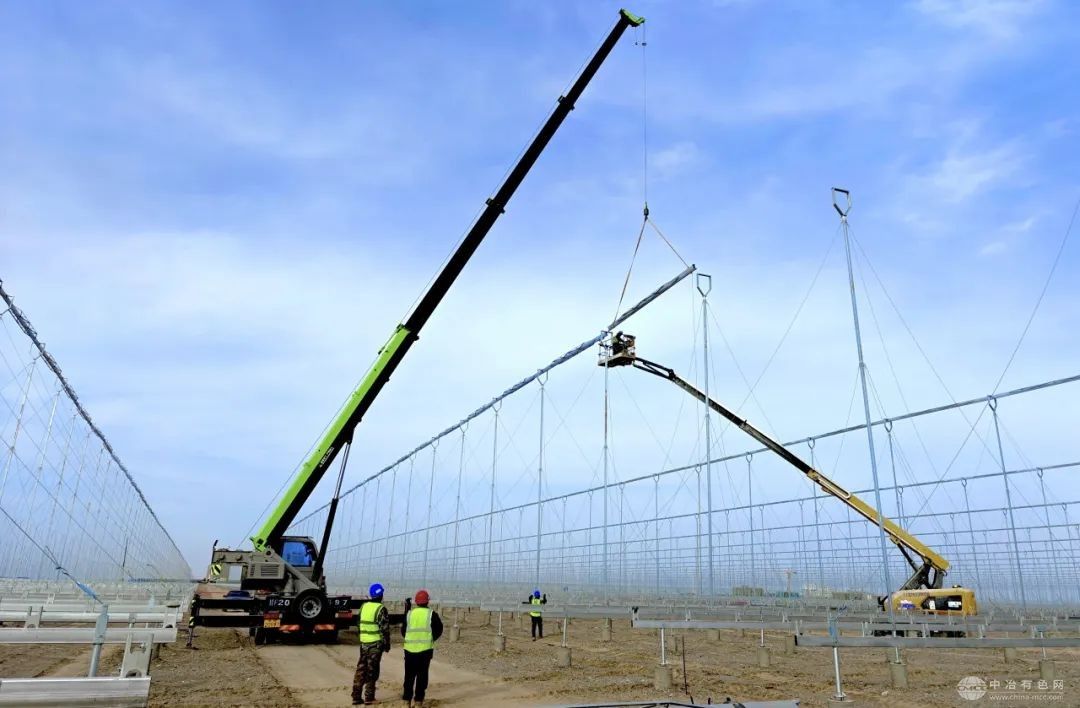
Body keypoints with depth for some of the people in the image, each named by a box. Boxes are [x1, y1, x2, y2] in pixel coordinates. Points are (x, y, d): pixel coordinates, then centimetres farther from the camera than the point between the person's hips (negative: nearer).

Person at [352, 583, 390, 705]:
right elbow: (384, 628, -14)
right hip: (376, 643, -6)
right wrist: (387, 644, -4)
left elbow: (359, 625, 14)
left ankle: (356, 697, 14)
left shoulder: (363, 606, 6)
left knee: (361, 669, 12)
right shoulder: (380, 609, -14)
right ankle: (369, 697, 6)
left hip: (364, 643, 6)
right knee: (372, 670, 2)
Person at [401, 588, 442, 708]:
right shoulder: (431, 614, -3)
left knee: (409, 675, 12)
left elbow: (403, 630, 8)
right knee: (422, 675, 5)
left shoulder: (409, 613, 4)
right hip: (426, 649, -2)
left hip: (410, 648, 2)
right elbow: (439, 630, -1)